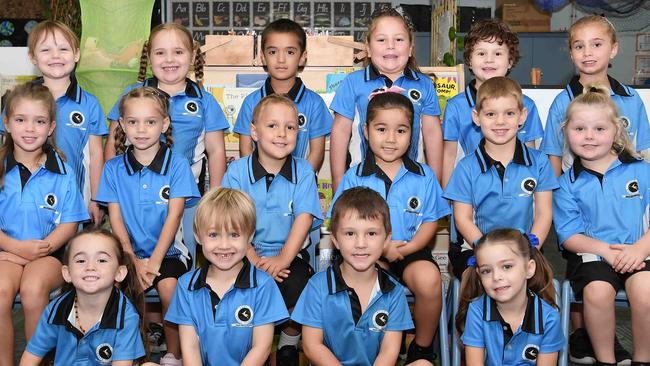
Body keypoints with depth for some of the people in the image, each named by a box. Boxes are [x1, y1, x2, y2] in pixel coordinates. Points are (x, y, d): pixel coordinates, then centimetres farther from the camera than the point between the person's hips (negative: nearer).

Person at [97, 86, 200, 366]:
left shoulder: (177, 164, -1)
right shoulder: (113, 168, 6)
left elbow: (174, 216, -7)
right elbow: (116, 220, 1)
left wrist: (155, 260, -15)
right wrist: (134, 260, -12)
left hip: (167, 251, -2)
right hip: (129, 252, 2)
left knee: (170, 287, -29)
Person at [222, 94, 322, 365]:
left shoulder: (303, 171, 2)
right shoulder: (237, 171, 0)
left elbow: (304, 218, -6)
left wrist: (283, 259, -18)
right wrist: (255, 261, -18)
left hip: (289, 254, 0)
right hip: (247, 254, 0)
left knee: (298, 287, -25)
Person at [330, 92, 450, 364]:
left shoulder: (424, 177, 6)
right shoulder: (354, 177, 3)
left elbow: (430, 221, 6)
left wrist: (409, 247, -14)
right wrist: (381, 247, -15)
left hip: (412, 251, 1)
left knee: (428, 279, -31)